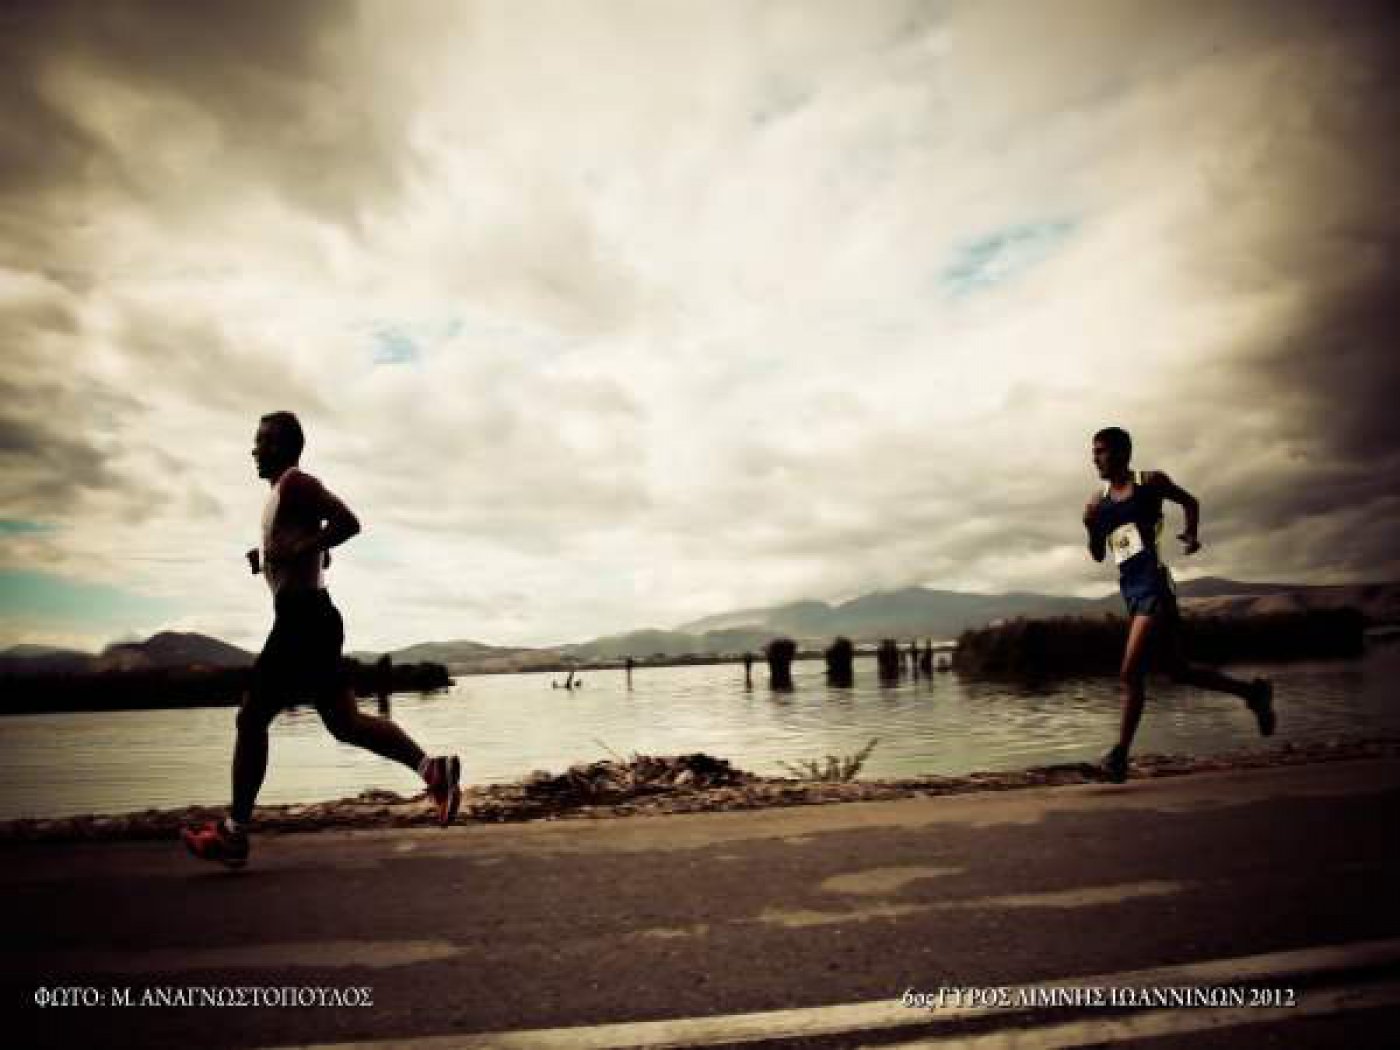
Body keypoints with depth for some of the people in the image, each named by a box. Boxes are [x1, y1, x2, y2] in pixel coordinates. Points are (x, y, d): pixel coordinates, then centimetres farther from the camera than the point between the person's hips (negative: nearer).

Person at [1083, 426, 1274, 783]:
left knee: (1130, 673, -14)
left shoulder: (1150, 482, 2)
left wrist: (1192, 534, 4)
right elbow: (1098, 556, 16)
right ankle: (1253, 692, 33)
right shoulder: (1098, 501, 13)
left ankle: (1120, 755, -8)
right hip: (1130, 591, 6)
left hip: (1154, 584, -6)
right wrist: (1091, 528, -1)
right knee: (1179, 671, 14)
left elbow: (1190, 501, 18)